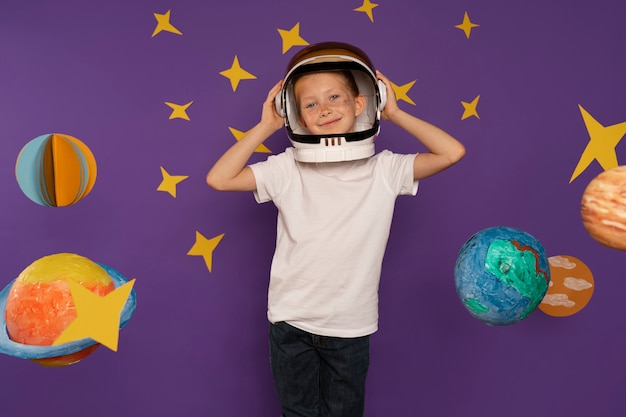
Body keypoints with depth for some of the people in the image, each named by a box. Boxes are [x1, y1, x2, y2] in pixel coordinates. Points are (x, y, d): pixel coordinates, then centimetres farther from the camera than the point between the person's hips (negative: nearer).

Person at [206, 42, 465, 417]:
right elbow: (219, 179, -12)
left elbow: (453, 152, -13)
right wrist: (266, 126, -9)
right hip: (291, 321, 1)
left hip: (351, 327, 0)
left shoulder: (385, 170, -8)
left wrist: (395, 114, -8)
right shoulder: (287, 169, -8)